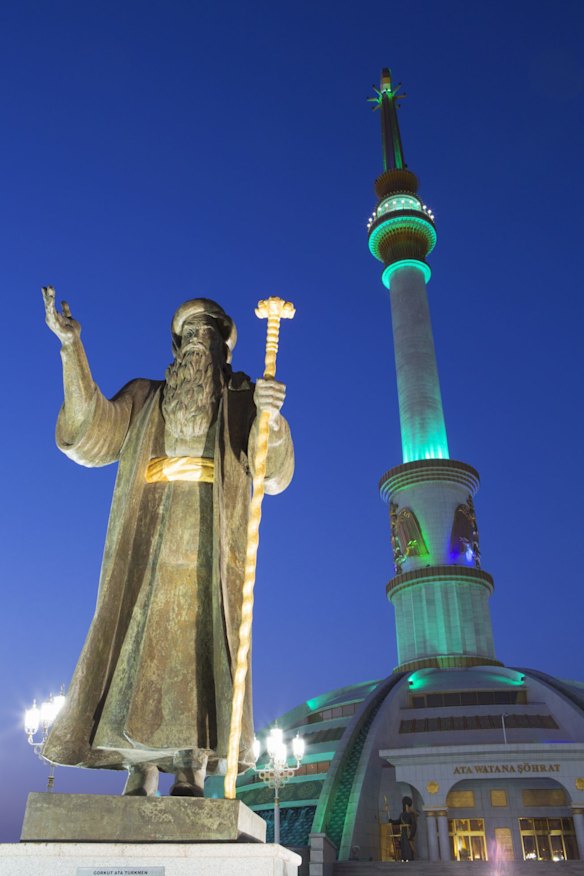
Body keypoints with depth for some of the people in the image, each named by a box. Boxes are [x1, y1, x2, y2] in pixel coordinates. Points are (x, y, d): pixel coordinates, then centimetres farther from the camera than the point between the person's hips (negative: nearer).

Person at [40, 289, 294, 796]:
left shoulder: (244, 398, 17)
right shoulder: (145, 396, 23)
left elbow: (273, 474, 3)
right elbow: (90, 438, 8)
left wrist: (269, 417, -19)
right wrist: (73, 350, 1)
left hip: (212, 546, -1)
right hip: (148, 544, 2)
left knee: (202, 645, -11)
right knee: (139, 645, -6)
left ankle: (192, 773, -7)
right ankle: (141, 777, -2)